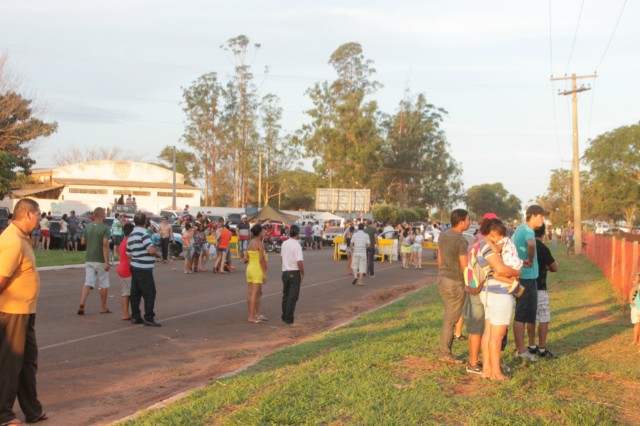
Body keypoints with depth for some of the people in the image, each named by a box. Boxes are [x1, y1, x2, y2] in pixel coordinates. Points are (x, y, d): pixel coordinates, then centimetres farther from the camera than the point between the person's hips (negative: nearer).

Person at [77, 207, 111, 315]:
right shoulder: (105, 228, -12)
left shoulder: (88, 227, 5)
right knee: (104, 284, 9)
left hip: (89, 259, 5)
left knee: (88, 282, 2)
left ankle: (82, 303, -17)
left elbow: (83, 241, 13)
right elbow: (105, 244, -20)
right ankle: (103, 307, 17)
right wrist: (106, 262, -21)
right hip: (100, 260, -5)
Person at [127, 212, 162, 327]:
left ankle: (135, 317, 16)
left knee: (135, 293, 11)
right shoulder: (143, 233, -15)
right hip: (144, 269, -9)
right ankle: (149, 318, -4)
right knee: (149, 293, -4)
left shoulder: (131, 236, 12)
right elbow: (151, 250, -24)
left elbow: (128, 254, 13)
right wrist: (158, 254, -5)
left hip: (135, 267, 9)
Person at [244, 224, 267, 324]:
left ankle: (257, 314, 21)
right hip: (257, 270, -8)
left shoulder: (250, 243, 10)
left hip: (249, 268, 8)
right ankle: (251, 317, -5)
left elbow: (246, 258, 10)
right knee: (254, 294, -6)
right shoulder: (260, 244, -14)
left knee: (258, 293, 14)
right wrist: (264, 273, -15)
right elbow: (261, 260, -18)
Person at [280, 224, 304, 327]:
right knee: (293, 297, -2)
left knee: (285, 296, 16)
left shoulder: (284, 244, 5)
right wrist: (302, 273, -9)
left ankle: (284, 318, 22)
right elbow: (299, 262, -22)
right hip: (294, 273, -7)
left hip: (285, 272, 7)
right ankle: (289, 320, -1)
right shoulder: (297, 245, -18)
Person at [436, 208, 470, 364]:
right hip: (455, 283, -8)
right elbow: (465, 268, -17)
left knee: (449, 317, 18)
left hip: (442, 279, 8)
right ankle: (445, 353, 9)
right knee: (451, 319, 2)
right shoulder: (461, 242, -20)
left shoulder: (443, 235, 5)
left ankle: (445, 351, 23)